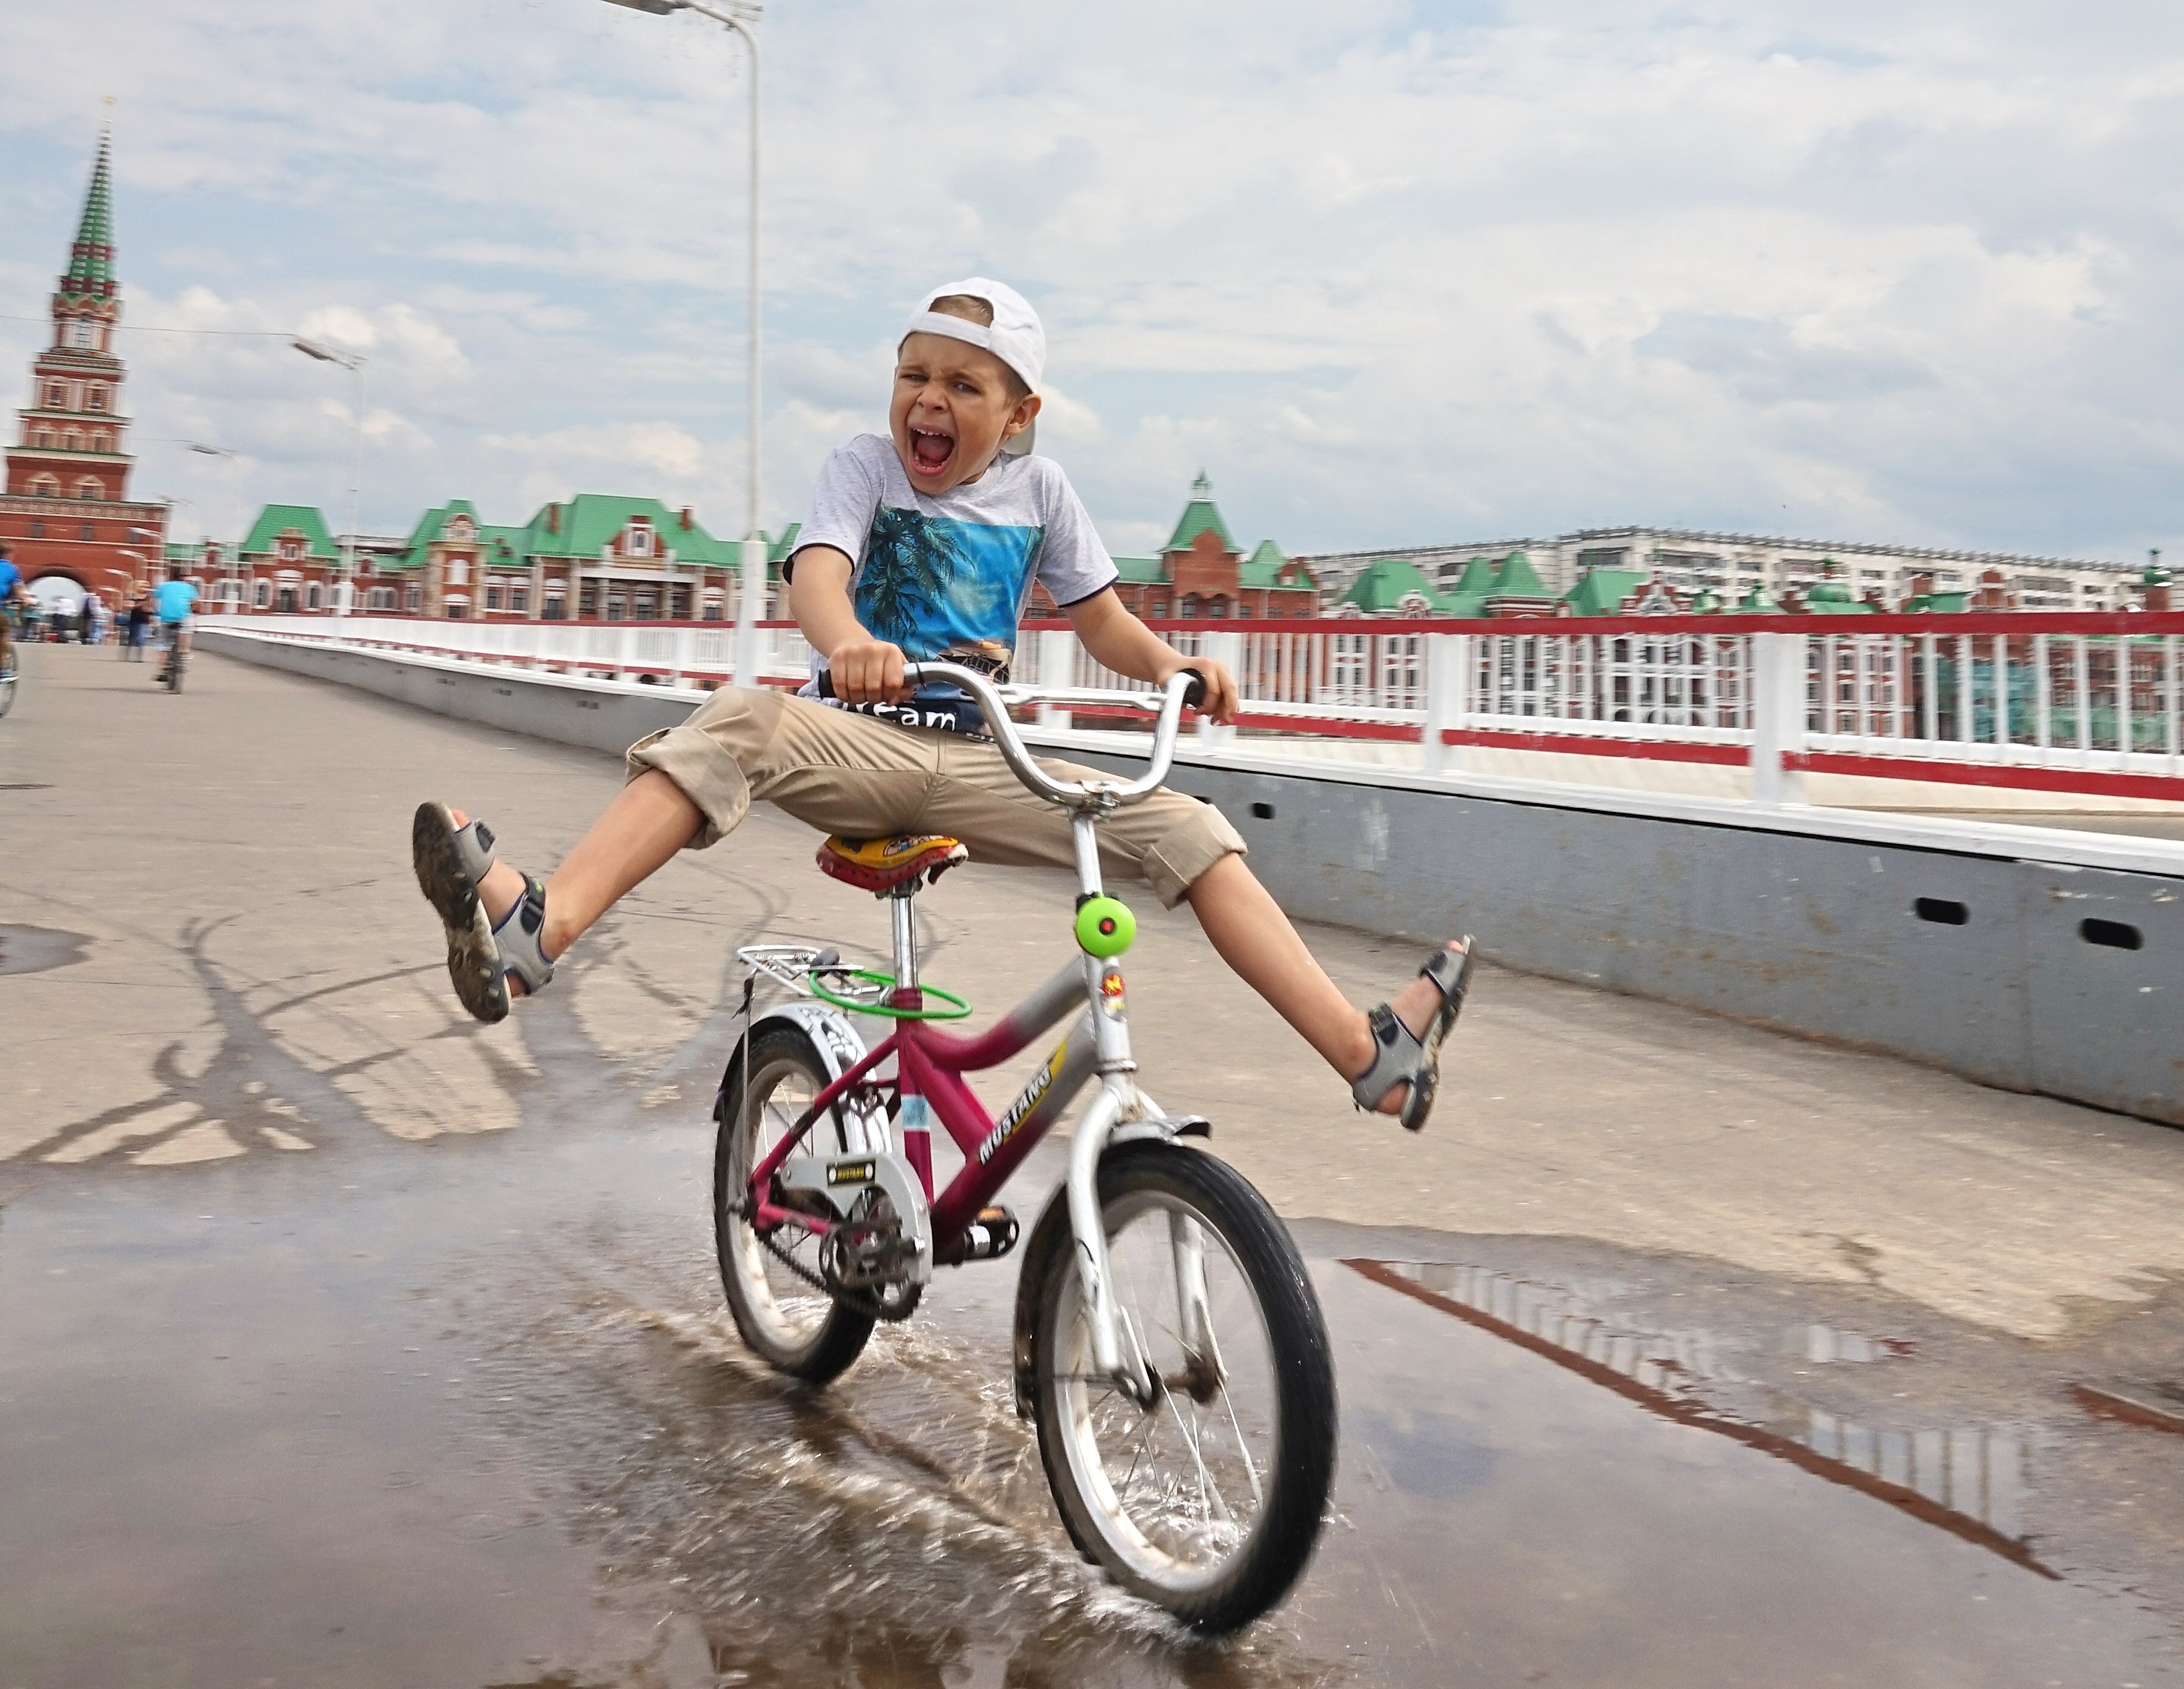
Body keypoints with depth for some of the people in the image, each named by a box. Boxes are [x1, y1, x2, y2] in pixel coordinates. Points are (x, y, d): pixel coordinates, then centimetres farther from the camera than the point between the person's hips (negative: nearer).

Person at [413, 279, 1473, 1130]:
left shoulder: (1038, 492, 10)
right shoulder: (862, 469, 0)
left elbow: (1102, 622, 14)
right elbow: (816, 573, -20)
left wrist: (1166, 663, -10)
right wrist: (846, 644, -44)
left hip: (979, 760, 3)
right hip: (860, 738, -3)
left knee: (1183, 827, -12)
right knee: (736, 725, -35)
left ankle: (1371, 1051, -15)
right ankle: (534, 930, -50)